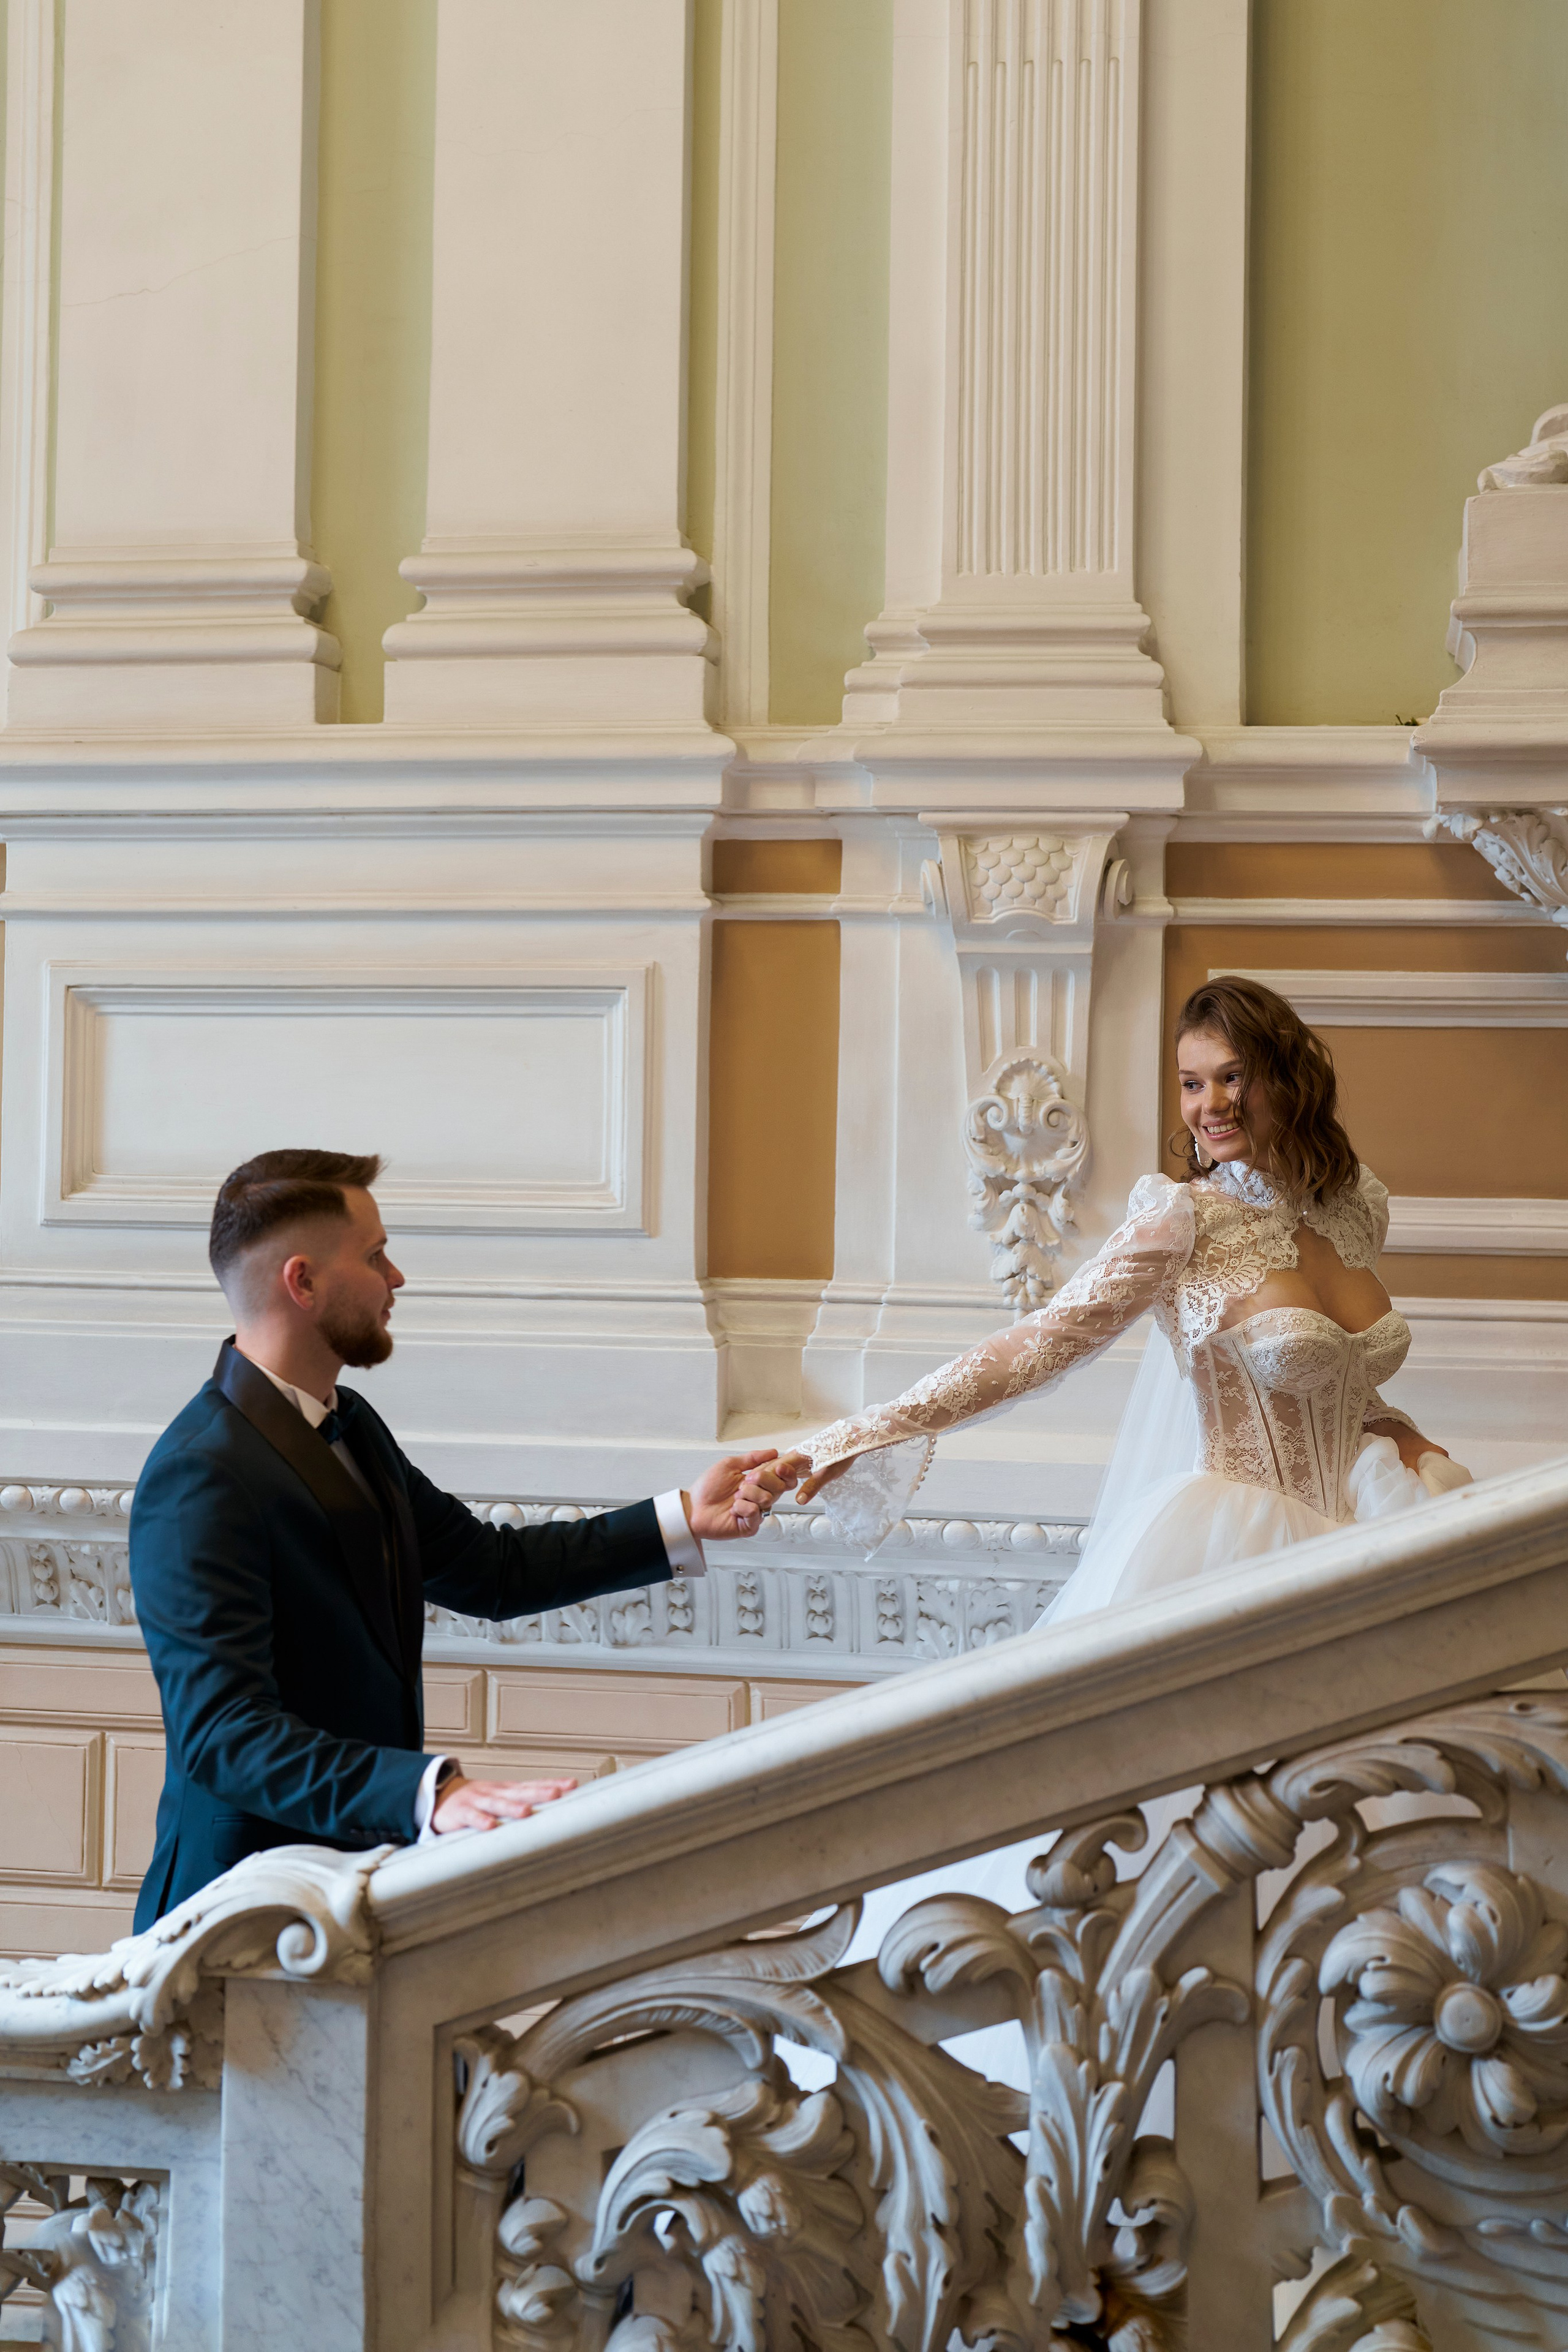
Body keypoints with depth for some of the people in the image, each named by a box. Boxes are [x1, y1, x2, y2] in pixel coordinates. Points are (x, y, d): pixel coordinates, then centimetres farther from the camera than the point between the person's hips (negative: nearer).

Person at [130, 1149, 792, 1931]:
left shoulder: (348, 1428, 14)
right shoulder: (200, 1479, -17)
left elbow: (489, 1569, 25)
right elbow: (224, 1736, -26)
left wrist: (686, 1521, 18)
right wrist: (429, 1792, -38)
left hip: (357, 1875, 9)